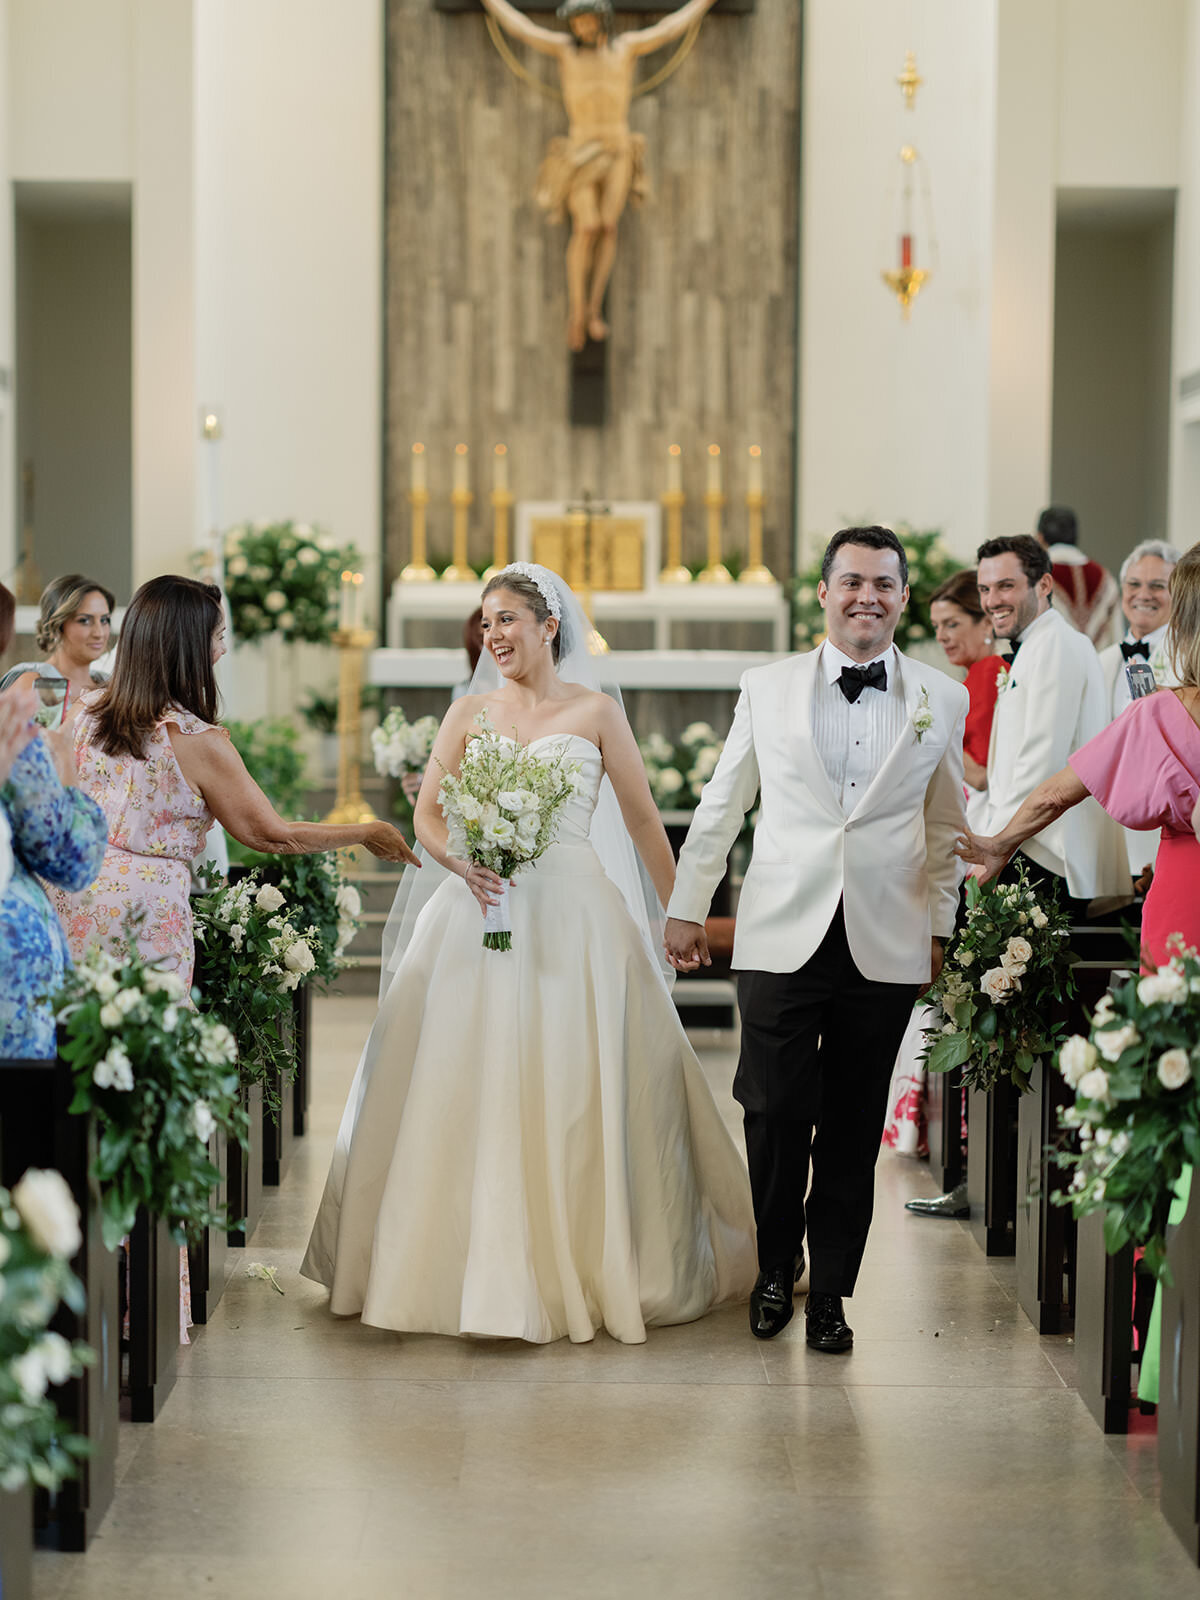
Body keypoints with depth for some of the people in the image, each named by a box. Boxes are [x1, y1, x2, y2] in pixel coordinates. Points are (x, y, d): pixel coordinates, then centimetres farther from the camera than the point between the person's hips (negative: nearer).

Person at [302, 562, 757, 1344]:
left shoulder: (595, 713, 4)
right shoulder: (469, 713, 11)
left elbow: (644, 822, 5)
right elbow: (427, 814, 7)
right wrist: (458, 859, -14)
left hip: (574, 912, -2)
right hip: (481, 911, 3)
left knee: (578, 1087, -4)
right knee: (464, 1081, -1)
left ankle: (586, 1267, 8)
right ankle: (477, 1269, 9)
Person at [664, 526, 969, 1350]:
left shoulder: (943, 701, 6)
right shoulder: (767, 689, 5)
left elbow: (946, 827, 13)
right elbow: (721, 808, 12)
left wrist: (939, 928, 12)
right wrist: (688, 906, 13)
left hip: (886, 946, 1)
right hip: (782, 938, 0)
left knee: (853, 1130, 5)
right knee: (775, 1113, -1)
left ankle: (830, 1289, 19)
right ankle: (776, 1267, 21)